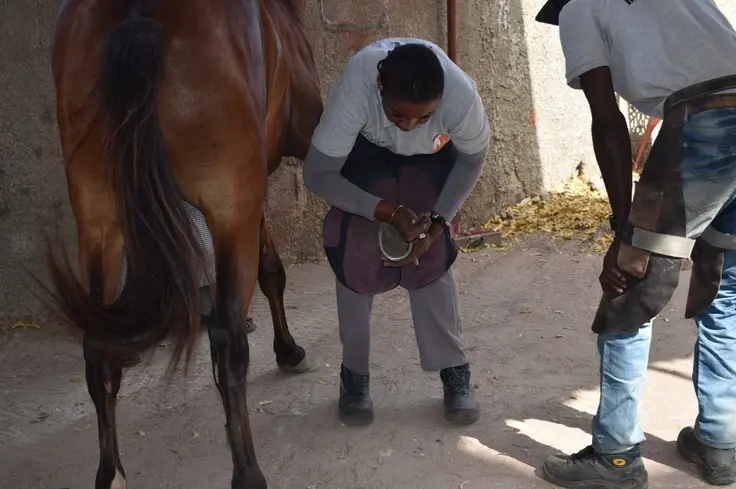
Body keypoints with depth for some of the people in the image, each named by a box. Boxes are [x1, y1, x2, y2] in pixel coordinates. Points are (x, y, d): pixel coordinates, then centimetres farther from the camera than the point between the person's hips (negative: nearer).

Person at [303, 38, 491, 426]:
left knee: (431, 255, -13)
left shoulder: (462, 96, -38)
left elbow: (472, 160, -14)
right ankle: (354, 374, 3)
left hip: (432, 154, 1)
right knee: (355, 252, -13)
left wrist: (439, 220, -25)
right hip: (365, 150, 0)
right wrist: (390, 212, -39)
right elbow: (318, 175, -31)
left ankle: (454, 371, 4)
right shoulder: (354, 90, -42)